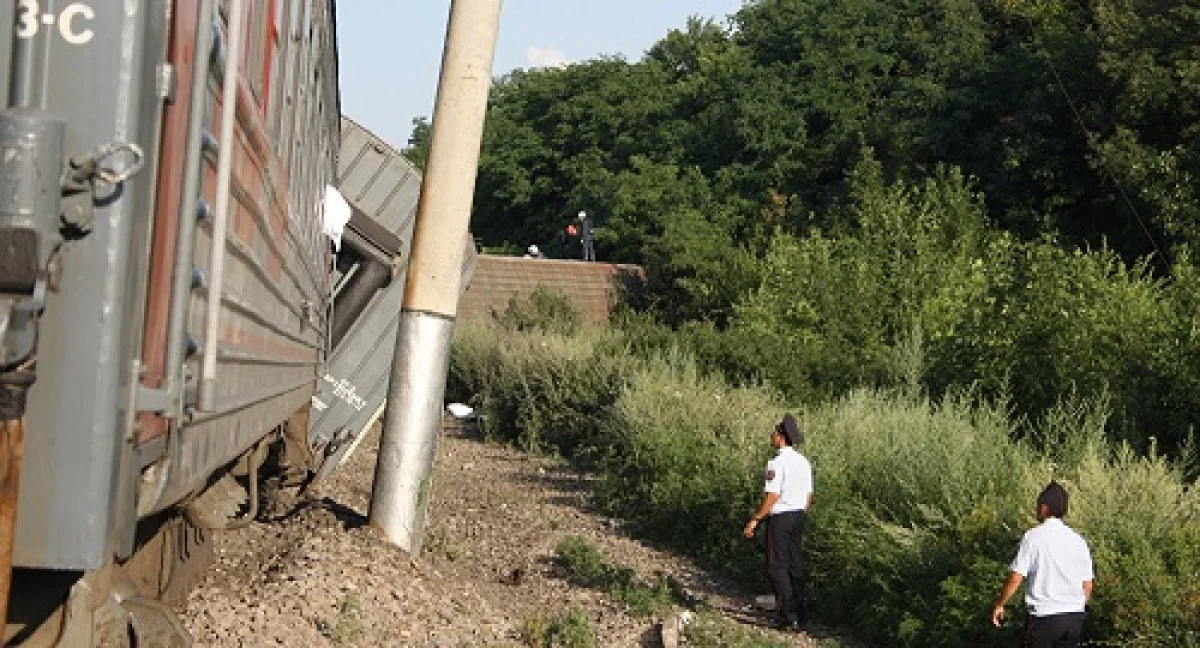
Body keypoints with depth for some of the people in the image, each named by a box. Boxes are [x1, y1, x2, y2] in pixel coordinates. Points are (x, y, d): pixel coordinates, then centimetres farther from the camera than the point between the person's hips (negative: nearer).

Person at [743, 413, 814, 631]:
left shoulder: (776, 463, -18)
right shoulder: (803, 462, 7)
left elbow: (772, 496, -22)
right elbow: (808, 495, 11)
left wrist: (754, 520, -16)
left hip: (780, 517, -8)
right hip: (799, 515, 8)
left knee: (778, 567, -2)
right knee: (794, 564, 15)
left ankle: (787, 617, -3)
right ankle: (799, 614, 21)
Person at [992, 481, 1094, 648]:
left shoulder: (1033, 536, -9)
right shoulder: (1078, 541, 7)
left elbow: (1015, 578, -12)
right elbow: (1088, 585, 10)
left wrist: (999, 605, 2)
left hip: (1043, 616, -5)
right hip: (1075, 618, 5)